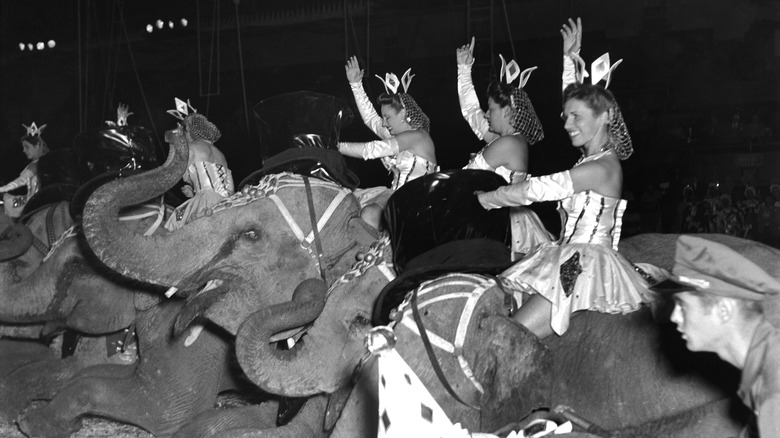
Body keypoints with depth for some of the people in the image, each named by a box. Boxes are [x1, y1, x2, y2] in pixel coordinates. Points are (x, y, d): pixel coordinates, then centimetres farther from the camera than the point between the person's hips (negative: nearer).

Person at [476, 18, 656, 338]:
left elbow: (534, 190, -10)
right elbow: (573, 99, 30)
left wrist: (482, 198, 1)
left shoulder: (600, 168, -12)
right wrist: (569, 57, 33)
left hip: (585, 270, -9)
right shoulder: (595, 157, 15)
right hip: (572, 262, 9)